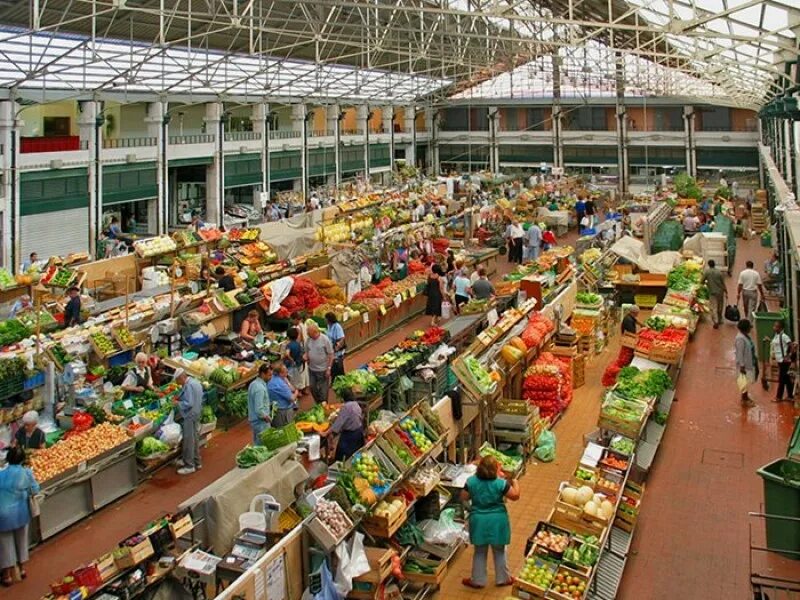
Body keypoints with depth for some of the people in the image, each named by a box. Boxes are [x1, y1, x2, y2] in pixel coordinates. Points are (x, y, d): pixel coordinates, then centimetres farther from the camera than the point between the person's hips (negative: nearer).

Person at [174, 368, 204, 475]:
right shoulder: (196, 382, 10)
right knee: (195, 439, 18)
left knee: (189, 441, -1)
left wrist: (177, 403, -11)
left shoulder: (188, 386, -21)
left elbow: (188, 403, -25)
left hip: (189, 416, -10)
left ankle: (189, 466, 6)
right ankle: (196, 462, 28)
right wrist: (180, 399, 11)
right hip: (196, 414, 10)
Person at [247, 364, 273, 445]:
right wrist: (268, 418, -14)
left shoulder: (253, 383, 6)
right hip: (261, 422, -10)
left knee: (257, 445, 20)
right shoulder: (260, 388, -25)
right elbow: (259, 410, -28)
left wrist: (269, 404, 11)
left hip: (254, 420, 10)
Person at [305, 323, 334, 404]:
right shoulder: (308, 339, 0)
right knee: (312, 387, 16)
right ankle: (318, 403, 36)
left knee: (323, 390, 5)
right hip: (312, 369, 6)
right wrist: (306, 358, -9)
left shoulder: (325, 339, -16)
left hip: (323, 369, -6)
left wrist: (329, 368, -14)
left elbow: (331, 355, -12)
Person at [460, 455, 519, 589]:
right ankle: (502, 578, 33)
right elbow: (515, 495, -8)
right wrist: (514, 481, 8)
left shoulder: (471, 481, -14)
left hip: (479, 521, 1)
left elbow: (463, 498, -1)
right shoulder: (501, 483, -20)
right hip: (497, 521, -1)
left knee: (480, 552, 17)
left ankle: (478, 580, 27)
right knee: (499, 551, 19)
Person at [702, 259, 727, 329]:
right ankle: (719, 320, 32)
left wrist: (706, 283, 19)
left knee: (714, 307, -2)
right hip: (720, 291, 3)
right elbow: (723, 282, -1)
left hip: (712, 292, -3)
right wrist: (726, 291, 8)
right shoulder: (719, 272, -3)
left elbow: (702, 281, -4)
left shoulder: (706, 271, -8)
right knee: (720, 306, 18)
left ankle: (716, 322, -13)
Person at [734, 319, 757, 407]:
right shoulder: (740, 339, -25)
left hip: (749, 363, 10)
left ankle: (746, 397, 32)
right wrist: (742, 366, -24)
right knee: (745, 382, 1)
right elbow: (740, 353, -25)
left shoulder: (746, 336, 6)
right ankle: (744, 400, 11)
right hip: (744, 365, -10)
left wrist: (754, 362, 21)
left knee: (748, 381, 19)